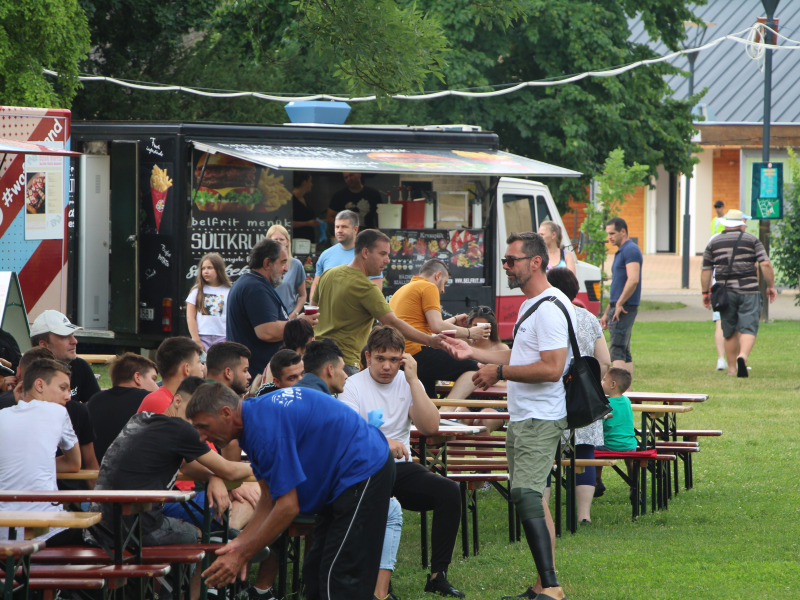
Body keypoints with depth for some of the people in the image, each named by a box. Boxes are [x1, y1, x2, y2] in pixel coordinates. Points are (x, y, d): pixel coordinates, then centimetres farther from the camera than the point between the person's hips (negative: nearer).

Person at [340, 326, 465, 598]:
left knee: (448, 491, -23)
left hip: (401, 467, 4)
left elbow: (430, 427, -4)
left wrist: (413, 380, -8)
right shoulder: (353, 386, -1)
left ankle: (438, 575, -16)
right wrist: (382, 443, -34)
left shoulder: (408, 385, 11)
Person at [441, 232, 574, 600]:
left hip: (540, 419, -11)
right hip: (523, 418, 11)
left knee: (526, 496, -19)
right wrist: (473, 353, 25)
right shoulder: (530, 305, 18)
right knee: (531, 499, 12)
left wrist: (500, 372, -17)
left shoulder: (550, 309, -16)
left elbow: (552, 369, -24)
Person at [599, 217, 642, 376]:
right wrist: (607, 312, 25)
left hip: (624, 308, -10)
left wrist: (619, 304, -19)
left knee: (617, 350, -15)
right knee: (625, 352, 9)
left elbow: (633, 280, -23)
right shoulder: (620, 252, 21)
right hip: (619, 308, 10)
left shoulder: (631, 250, -11)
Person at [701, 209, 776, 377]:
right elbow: (765, 264, -6)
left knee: (730, 332, 13)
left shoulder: (713, 243, 7)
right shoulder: (752, 240, 2)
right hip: (748, 291, -2)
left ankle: (732, 368, 17)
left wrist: (705, 293, 16)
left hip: (725, 292, 2)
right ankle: (743, 356, -30)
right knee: (748, 329, -5)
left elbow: (705, 270, 7)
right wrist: (771, 286, 3)